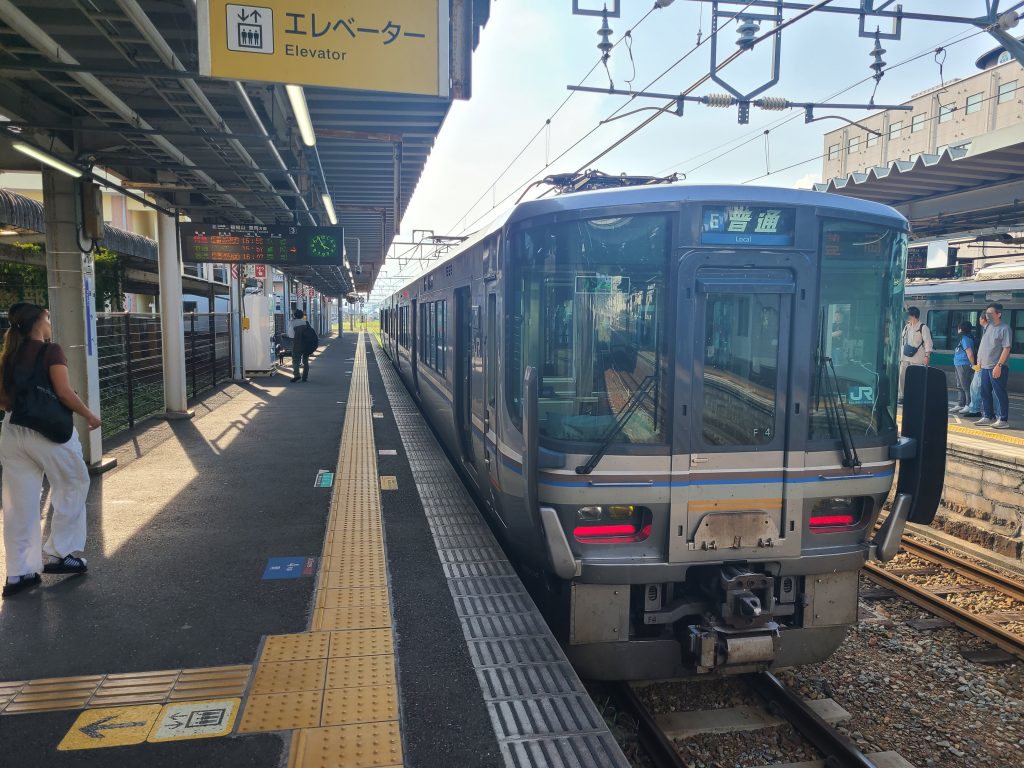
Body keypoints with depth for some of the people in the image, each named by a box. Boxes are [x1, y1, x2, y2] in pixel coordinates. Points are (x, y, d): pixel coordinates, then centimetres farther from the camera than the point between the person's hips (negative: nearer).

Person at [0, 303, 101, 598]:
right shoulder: (51, 351, -9)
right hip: (47, 430, -6)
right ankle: (58, 553, 14)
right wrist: (89, 415, -3)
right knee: (73, 486, 14)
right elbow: (64, 392, -16)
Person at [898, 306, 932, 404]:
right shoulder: (907, 327, 14)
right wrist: (900, 354, 18)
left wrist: (927, 355, -16)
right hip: (905, 357, 6)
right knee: (902, 376, 3)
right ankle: (901, 396, 9)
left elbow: (928, 342, -9)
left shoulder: (923, 327, -5)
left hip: (917, 359, -6)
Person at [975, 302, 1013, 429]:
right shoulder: (988, 327, 14)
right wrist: (979, 360, 14)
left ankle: (1003, 419, 3)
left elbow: (1006, 349, -14)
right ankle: (988, 417, 21)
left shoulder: (1004, 329, -9)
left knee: (1000, 394, -3)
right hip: (985, 366, 8)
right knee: (985, 393, 12)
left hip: (997, 368, -8)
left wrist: (999, 365, -19)